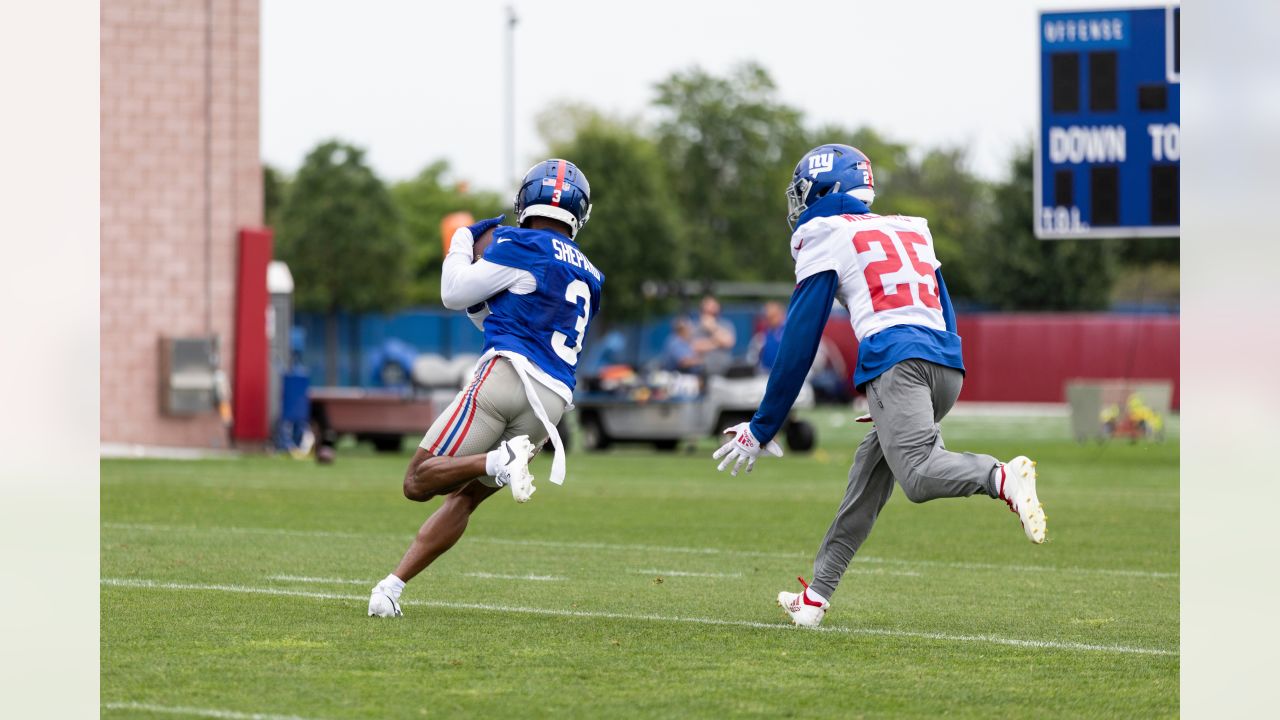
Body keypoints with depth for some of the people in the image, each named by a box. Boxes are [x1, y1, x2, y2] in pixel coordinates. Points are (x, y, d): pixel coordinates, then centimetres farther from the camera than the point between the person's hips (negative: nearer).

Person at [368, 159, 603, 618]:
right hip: (553, 402, 7)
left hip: (506, 374, -7)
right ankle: (393, 585, 3)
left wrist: (463, 242, 22)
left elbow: (454, 294, 6)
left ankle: (500, 461, -32)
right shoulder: (588, 278, 23)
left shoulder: (521, 246, 1)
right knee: (463, 496, 13)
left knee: (420, 481, -10)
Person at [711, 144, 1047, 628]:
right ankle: (816, 595, 17)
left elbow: (799, 342, 8)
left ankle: (1002, 478, -46)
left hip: (896, 360, -7)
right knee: (869, 476, 14)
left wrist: (761, 428, 13)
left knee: (917, 474, -21)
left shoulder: (825, 238, 10)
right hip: (948, 364, 7)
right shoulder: (910, 230, 29)